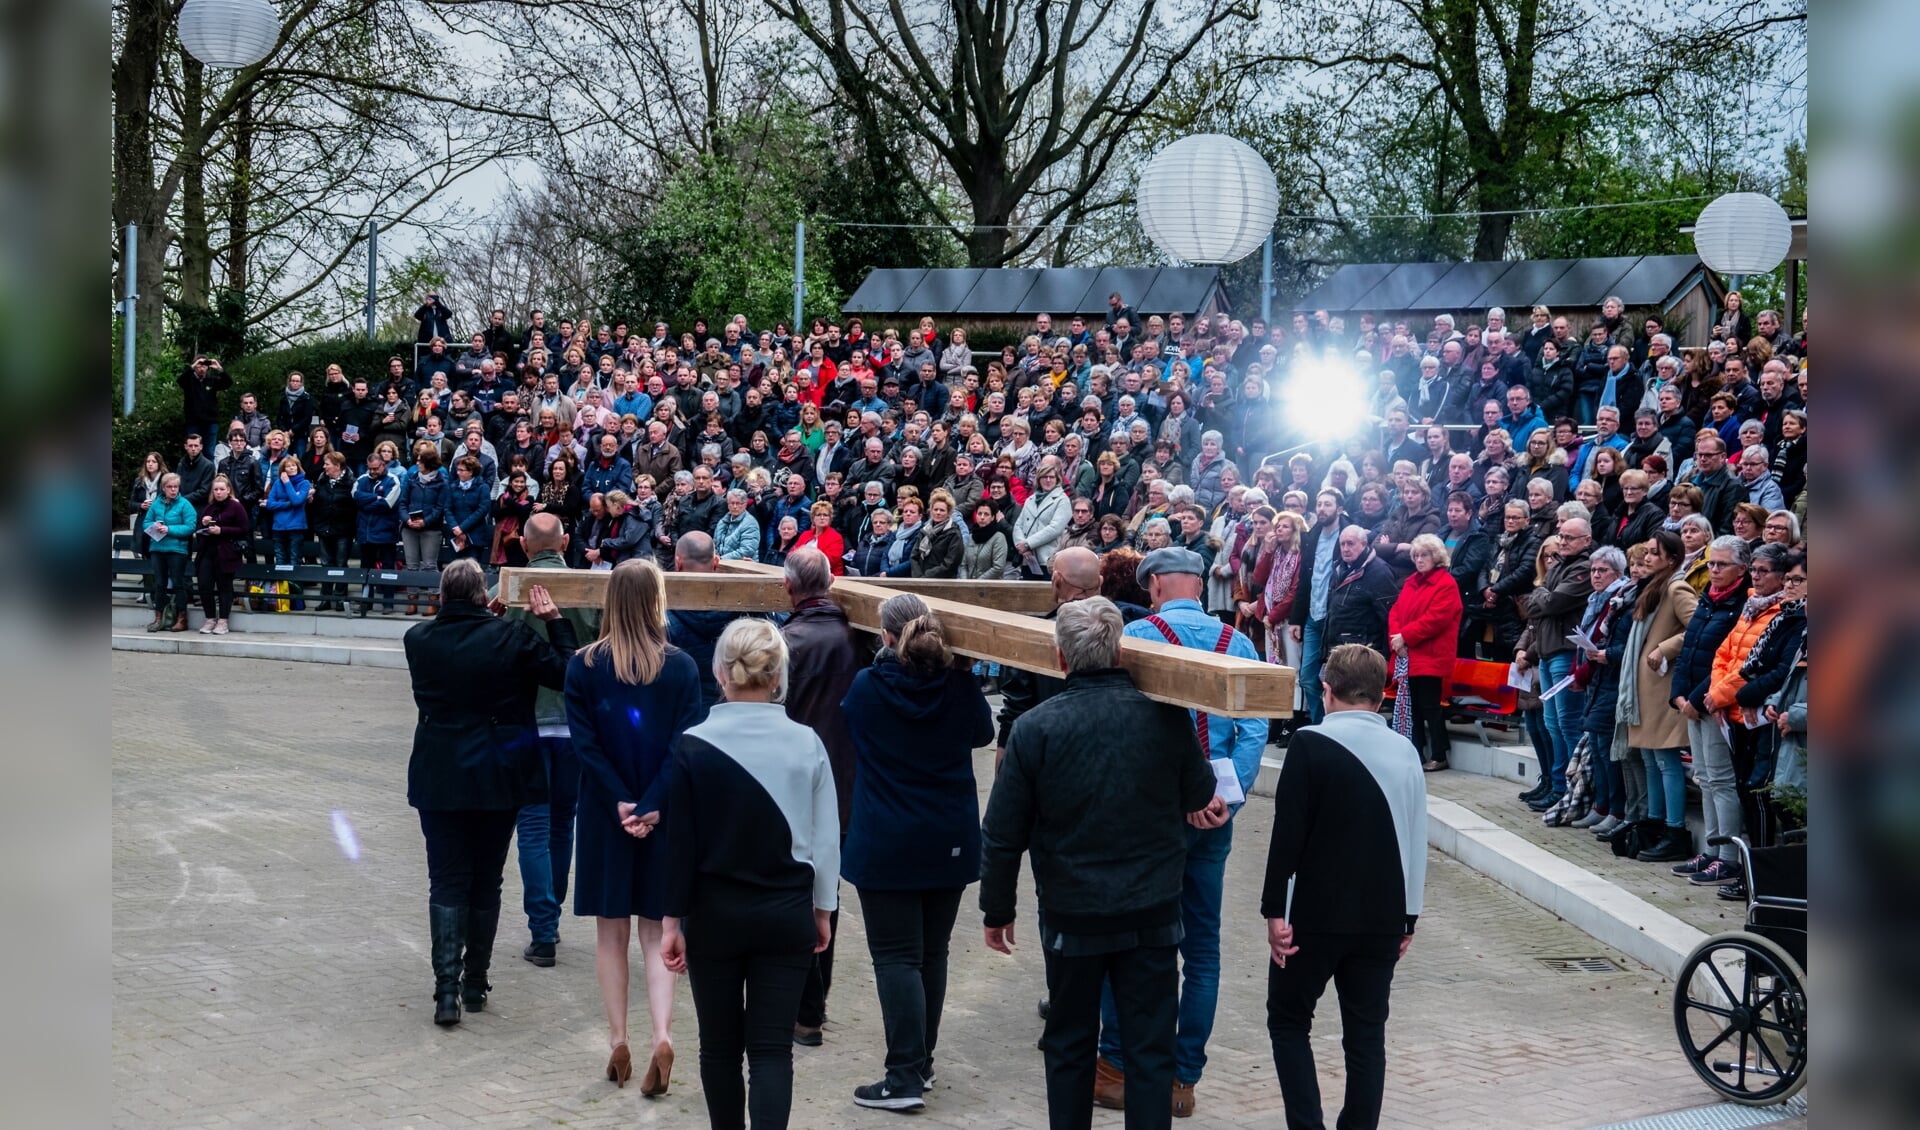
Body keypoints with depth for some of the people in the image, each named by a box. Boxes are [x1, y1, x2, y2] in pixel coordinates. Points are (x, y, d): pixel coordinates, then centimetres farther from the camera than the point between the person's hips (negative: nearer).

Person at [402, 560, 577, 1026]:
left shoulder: (418, 639, -4)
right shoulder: (512, 638, -12)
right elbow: (567, 673, -5)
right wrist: (554, 620, 4)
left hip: (439, 777, 1)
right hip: (498, 777, -1)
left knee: (447, 882, 5)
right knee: (485, 882, 12)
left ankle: (447, 990, -7)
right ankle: (475, 985, 20)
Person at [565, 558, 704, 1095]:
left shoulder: (584, 665, -5)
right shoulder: (681, 666, -6)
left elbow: (585, 743, -10)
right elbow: (685, 746, -12)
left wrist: (621, 803, -10)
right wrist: (652, 806, -13)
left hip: (605, 814, 0)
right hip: (663, 813, 0)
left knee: (611, 931, 11)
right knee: (656, 930, 7)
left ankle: (618, 1043, 14)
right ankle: (662, 1036, -8)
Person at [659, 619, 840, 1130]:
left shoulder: (694, 747, -9)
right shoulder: (807, 744, -5)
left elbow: (680, 841, -7)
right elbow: (826, 837, 1)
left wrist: (672, 919, 1)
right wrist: (822, 909, 12)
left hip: (714, 914, 0)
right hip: (787, 915, 0)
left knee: (720, 1044, 14)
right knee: (772, 1048, 1)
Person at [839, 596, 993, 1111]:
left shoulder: (867, 686, -11)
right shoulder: (960, 686, -5)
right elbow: (983, 732, 15)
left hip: (887, 844, -3)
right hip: (949, 841, 4)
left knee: (896, 957, -3)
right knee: (932, 953, 14)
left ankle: (906, 1078, -9)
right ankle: (922, 1062, 23)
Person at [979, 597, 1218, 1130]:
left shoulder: (1035, 727, -12)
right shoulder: (1167, 717, -9)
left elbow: (1002, 836, -7)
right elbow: (1201, 799, 7)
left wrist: (997, 910, 6)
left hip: (1072, 916, 0)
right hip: (1154, 912, 1)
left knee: (1070, 1046, 16)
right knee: (1150, 1048, 8)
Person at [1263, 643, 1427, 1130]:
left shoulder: (1311, 744, -10)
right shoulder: (1405, 752, 5)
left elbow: (1288, 833, -14)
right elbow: (1417, 841, 9)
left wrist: (1274, 910, -7)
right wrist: (1408, 918, 16)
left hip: (1318, 913, -4)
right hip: (1383, 919, 4)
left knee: (1288, 1019, 10)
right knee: (1367, 1033, 10)